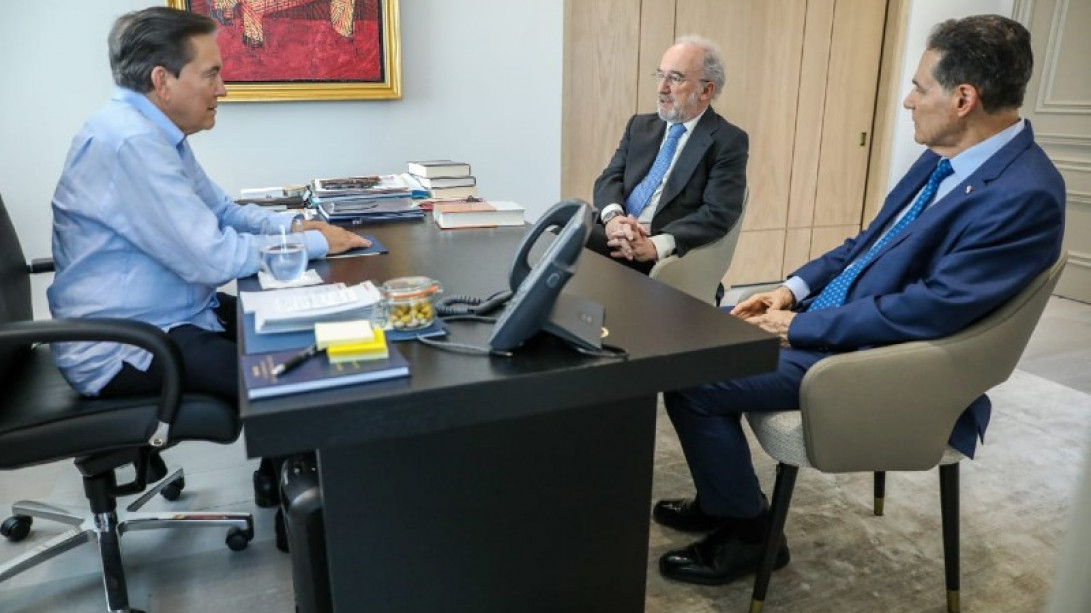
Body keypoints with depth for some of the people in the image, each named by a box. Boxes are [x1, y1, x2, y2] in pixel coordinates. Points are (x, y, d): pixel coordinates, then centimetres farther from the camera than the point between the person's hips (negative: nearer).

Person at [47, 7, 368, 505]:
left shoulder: (155, 132, 6)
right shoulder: (129, 141, -25)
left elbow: (222, 211, 14)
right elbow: (212, 257, -28)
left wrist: (295, 224, -4)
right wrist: (315, 243, -18)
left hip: (165, 315, 10)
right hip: (122, 349, -10)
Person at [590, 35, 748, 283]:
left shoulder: (728, 141, 2)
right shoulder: (640, 125, 19)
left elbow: (718, 214, -10)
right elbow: (610, 178, 9)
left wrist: (655, 245, -23)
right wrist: (612, 217, -15)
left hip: (665, 256, -6)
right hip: (615, 236, 6)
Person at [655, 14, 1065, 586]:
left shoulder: (1025, 195, -23)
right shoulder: (945, 158, 5)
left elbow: (931, 309, -26)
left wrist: (801, 327, -19)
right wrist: (794, 288, 2)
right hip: (835, 315, 10)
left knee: (690, 381, -16)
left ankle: (748, 533, 6)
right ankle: (722, 498, 22)